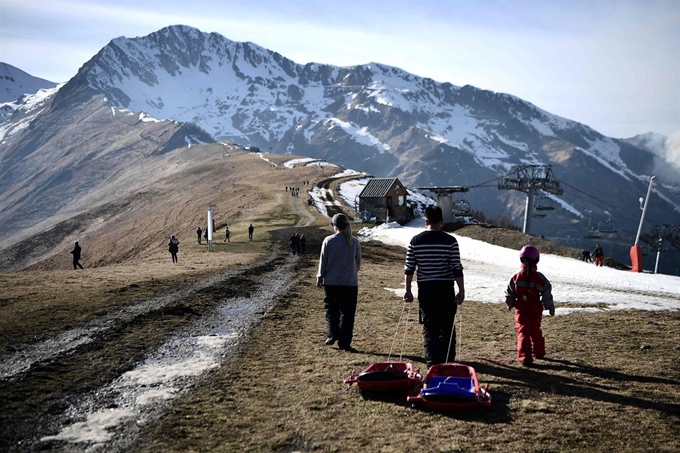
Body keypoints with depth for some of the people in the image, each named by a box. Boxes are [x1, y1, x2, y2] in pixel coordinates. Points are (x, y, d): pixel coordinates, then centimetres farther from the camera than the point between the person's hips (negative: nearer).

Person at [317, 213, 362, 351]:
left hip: (331, 282, -1)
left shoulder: (328, 241, -7)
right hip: (350, 283, 1)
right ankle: (344, 342, 5)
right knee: (347, 313, 5)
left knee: (331, 309, 17)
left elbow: (323, 261, -3)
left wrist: (320, 277, 9)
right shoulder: (355, 242, -1)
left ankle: (332, 335, 7)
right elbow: (358, 263, 8)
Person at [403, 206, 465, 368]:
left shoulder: (415, 241, -1)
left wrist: (408, 290, 9)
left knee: (429, 328, 5)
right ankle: (447, 363, 23)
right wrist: (461, 291, -4)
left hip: (425, 289, 1)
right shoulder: (450, 241, -6)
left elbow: (409, 268, 1)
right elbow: (457, 269, -8)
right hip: (446, 289, 0)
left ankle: (433, 365, -3)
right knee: (448, 327, 14)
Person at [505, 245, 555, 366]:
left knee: (523, 331, -2)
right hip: (535, 307, 1)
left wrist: (510, 304, 22)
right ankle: (538, 352, 33)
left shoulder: (516, 276, -5)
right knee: (535, 330, 19)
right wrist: (550, 307, 10)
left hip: (521, 307, -1)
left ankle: (525, 357, -13)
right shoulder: (540, 278, -7)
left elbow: (509, 293, 4)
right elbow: (547, 294, -2)